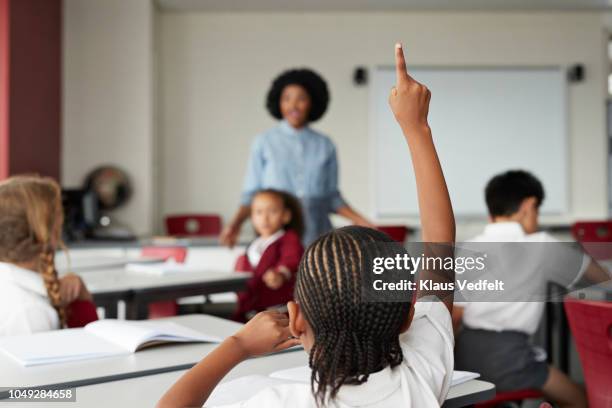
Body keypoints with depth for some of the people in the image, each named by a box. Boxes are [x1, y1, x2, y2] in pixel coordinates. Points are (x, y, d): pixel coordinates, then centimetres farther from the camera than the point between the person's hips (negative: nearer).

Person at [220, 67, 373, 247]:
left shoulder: (325, 145, 8)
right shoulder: (263, 143, 3)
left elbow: (332, 197, 14)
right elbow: (251, 194, 4)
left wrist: (360, 221, 3)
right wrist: (235, 223, -12)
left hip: (316, 235, 2)